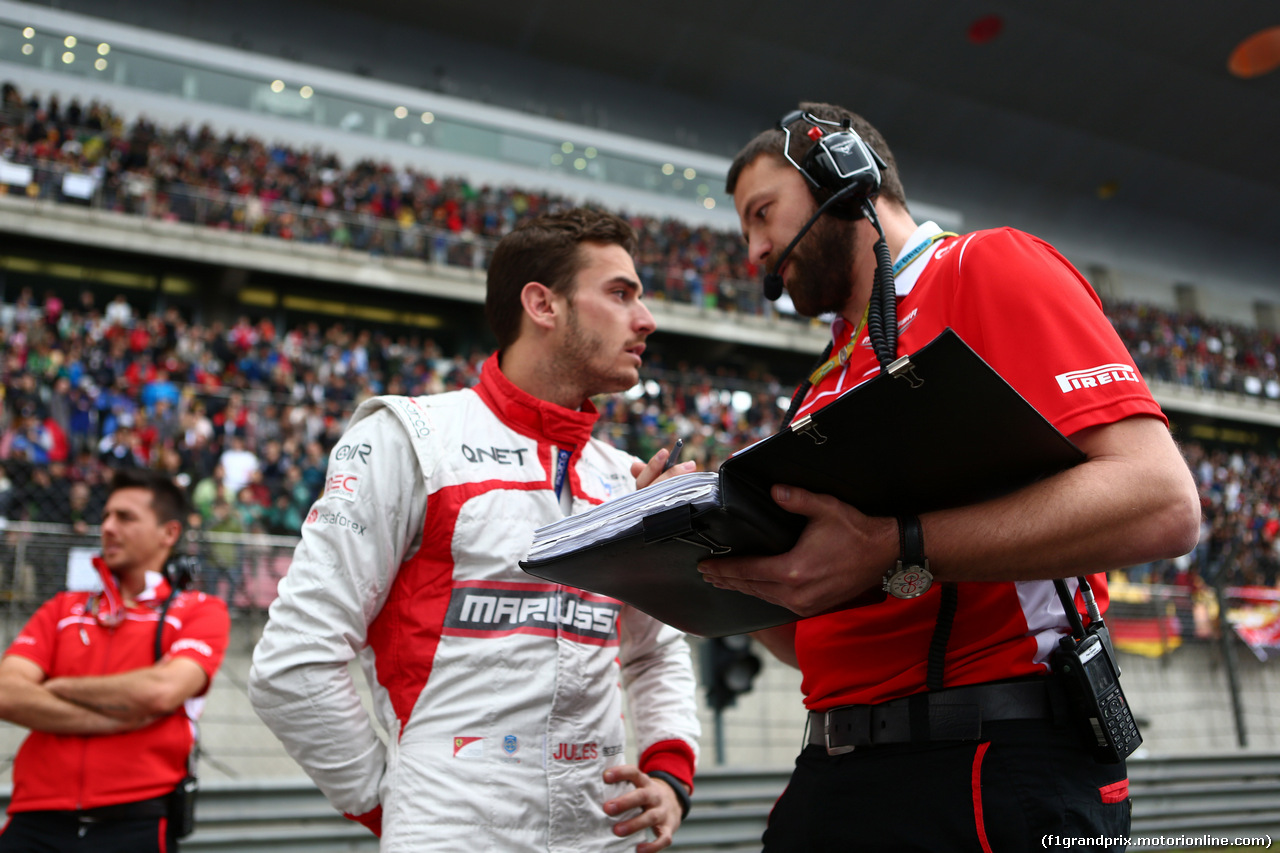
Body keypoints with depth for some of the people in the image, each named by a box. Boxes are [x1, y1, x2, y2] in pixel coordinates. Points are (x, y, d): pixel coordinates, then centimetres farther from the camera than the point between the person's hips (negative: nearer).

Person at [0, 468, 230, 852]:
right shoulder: (62, 609, 17)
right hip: (36, 820, 3)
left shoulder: (200, 610, 6)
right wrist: (121, 717, -8)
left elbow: (163, 691, -11)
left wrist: (58, 687, 2)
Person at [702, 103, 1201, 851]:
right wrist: (729, 563, 1)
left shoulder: (989, 268, -2)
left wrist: (894, 548, -24)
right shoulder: (828, 383, 18)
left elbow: (1159, 503, -17)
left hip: (995, 770, -7)